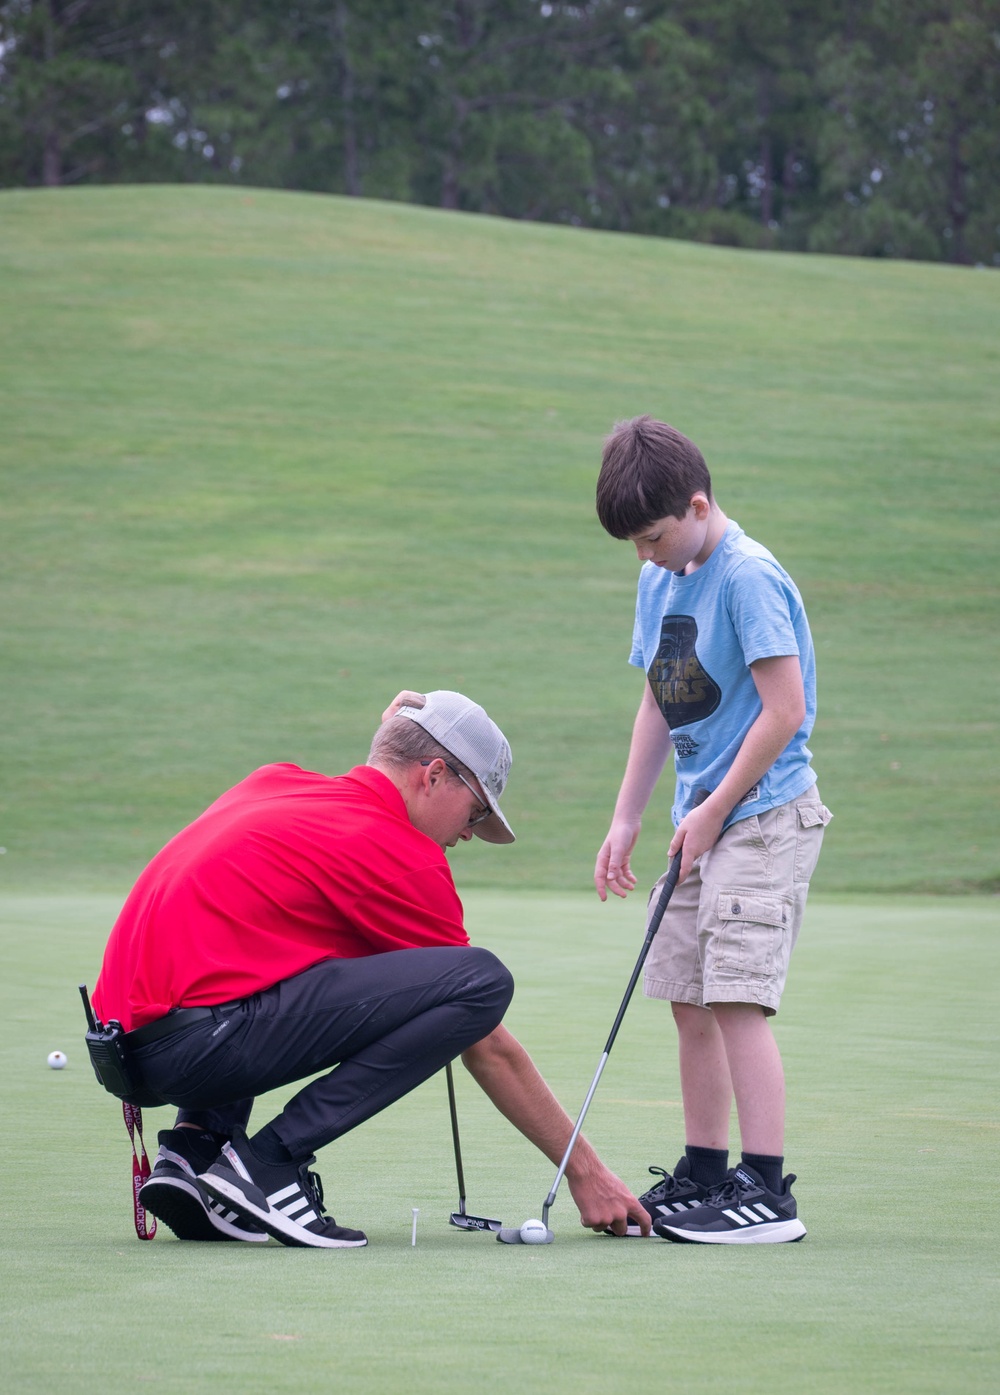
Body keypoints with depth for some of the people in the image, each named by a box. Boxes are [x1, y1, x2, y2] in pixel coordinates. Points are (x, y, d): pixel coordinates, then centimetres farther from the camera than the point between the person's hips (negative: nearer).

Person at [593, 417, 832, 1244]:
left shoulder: (749, 577, -15)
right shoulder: (660, 582, 12)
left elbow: (784, 710, -18)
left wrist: (714, 809, -13)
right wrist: (626, 821, 15)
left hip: (764, 814, -9)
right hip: (703, 819, 9)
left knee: (737, 1000, -14)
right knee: (690, 1000, 9)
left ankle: (767, 1192, -13)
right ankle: (704, 1176, 18)